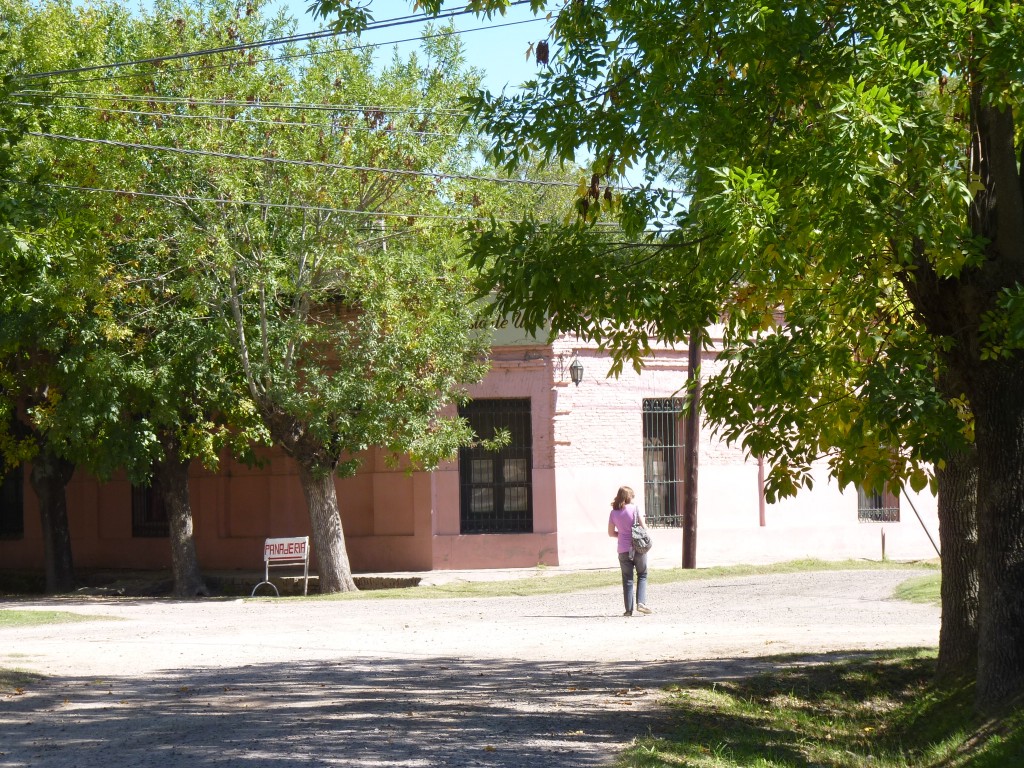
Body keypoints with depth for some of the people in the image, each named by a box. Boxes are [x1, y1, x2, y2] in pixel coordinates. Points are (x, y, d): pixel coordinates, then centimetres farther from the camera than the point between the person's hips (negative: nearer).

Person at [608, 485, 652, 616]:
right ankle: (641, 603, -5)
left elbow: (611, 533, 6)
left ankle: (629, 609, 5)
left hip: (623, 550, 2)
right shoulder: (634, 509, -7)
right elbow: (644, 527, -6)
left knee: (627, 579, 7)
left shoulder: (614, 513, 2)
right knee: (642, 576, 10)